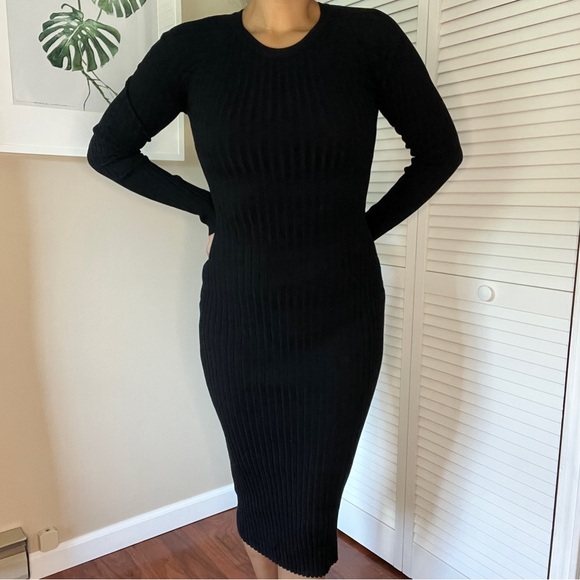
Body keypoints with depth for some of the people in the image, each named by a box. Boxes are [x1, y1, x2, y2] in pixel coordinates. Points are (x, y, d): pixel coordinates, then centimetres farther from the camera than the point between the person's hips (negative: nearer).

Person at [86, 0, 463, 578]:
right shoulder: (193, 47, -3)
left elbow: (439, 151, 8)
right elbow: (107, 149, 9)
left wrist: (364, 230, 4)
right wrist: (209, 209, 5)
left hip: (341, 322, 0)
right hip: (237, 320, 1)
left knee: (310, 509, 9)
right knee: (256, 487, 18)